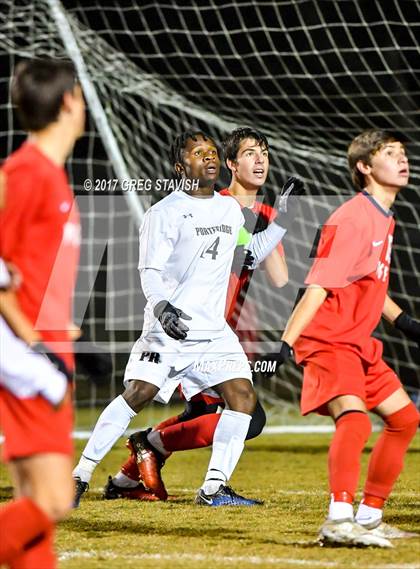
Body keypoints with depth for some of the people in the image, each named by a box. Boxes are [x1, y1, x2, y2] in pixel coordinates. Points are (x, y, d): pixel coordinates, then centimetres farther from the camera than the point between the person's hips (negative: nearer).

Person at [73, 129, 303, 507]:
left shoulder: (230, 209, 13)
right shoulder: (165, 213, -7)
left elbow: (251, 255, 28)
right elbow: (151, 271, -13)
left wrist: (284, 219, 18)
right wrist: (161, 306, -32)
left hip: (214, 332, 6)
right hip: (168, 327, -6)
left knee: (243, 397, -8)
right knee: (137, 395, -15)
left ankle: (214, 487, -4)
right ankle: (81, 474, -6)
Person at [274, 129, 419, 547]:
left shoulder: (384, 219, 12)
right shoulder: (352, 220, -18)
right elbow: (318, 288, -25)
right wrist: (285, 346, -30)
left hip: (360, 344, 10)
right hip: (328, 340, -10)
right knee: (354, 419, -31)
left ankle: (369, 516, 24)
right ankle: (339, 519, -40)